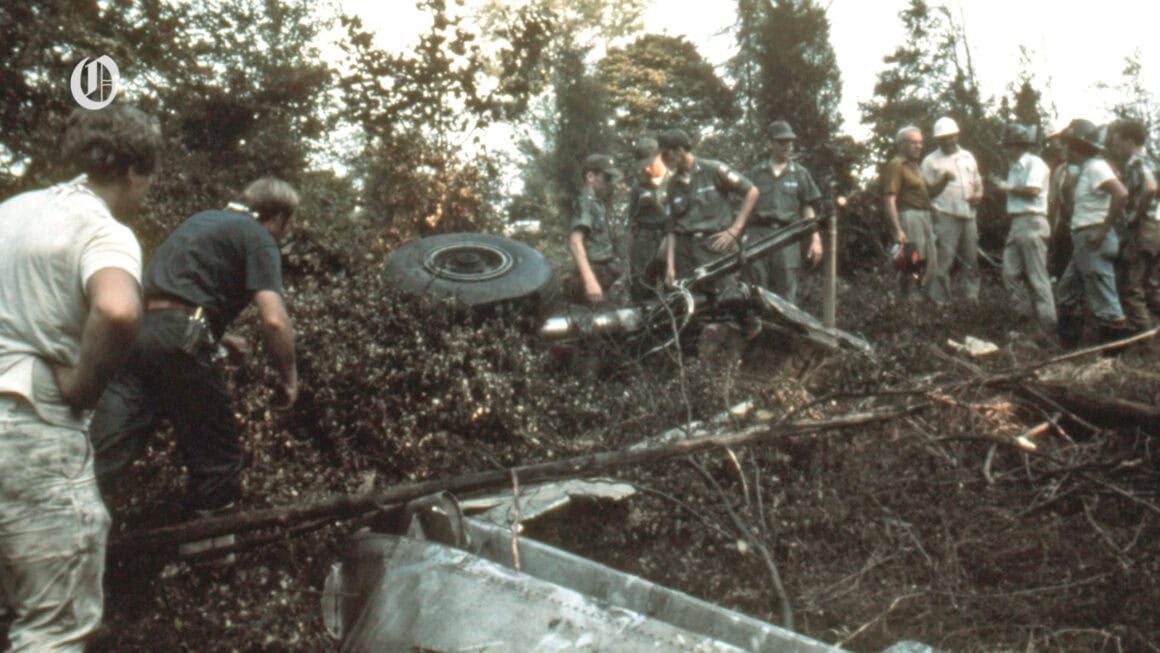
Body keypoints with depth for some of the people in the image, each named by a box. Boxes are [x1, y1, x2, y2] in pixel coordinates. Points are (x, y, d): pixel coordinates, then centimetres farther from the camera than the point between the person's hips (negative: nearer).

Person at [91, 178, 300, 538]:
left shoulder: (199, 220, 27)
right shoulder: (258, 239, 3)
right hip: (179, 342, -7)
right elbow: (273, 320, -11)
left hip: (134, 330, 7)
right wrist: (289, 377, 2)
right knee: (217, 454, 9)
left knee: (101, 449, 2)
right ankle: (208, 543, 20)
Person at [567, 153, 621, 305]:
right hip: (595, 273, -10)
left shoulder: (598, 202, 17)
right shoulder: (585, 202, -12)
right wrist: (590, 280, -35)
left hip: (604, 274, 10)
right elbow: (575, 242, -26)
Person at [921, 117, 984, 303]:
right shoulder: (931, 161, 3)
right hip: (946, 216, -5)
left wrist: (978, 196, 3)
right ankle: (939, 301, -8)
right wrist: (943, 180, -17)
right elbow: (926, 192, -1)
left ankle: (972, 299, 15)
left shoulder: (968, 157, 18)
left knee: (971, 260, 8)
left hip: (968, 215, 5)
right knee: (943, 260, -11)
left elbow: (978, 183, 24)